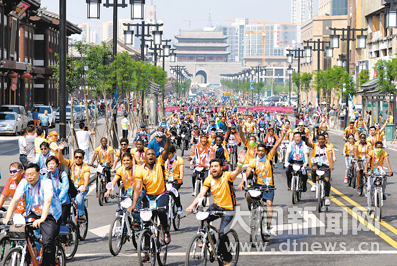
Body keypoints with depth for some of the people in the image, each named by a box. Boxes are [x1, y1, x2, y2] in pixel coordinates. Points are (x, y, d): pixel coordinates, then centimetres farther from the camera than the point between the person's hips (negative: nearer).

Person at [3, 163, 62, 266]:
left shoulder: (46, 182, -20)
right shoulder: (24, 182, -7)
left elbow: (47, 201, -32)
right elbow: (15, 200, -13)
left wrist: (42, 219, -46)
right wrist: (7, 218, -25)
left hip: (49, 215, -5)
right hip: (33, 213, 5)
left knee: (48, 242, -22)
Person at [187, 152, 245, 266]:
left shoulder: (227, 176, -15)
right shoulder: (209, 179, -3)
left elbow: (236, 173, -37)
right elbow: (201, 194, -10)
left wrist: (240, 164, -60)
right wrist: (192, 205, -27)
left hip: (228, 209, -5)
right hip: (216, 206, 5)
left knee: (222, 233, -16)